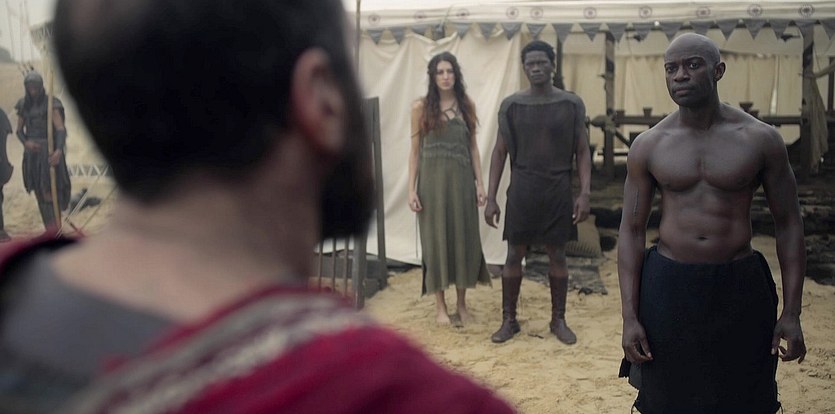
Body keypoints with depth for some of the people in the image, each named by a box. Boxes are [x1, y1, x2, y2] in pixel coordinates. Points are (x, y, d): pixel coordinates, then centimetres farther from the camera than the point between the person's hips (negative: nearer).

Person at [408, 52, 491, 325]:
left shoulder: (466, 105, 6)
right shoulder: (421, 107, -1)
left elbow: (473, 147, 8)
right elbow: (415, 151, 0)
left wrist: (480, 183, 1)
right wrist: (412, 189, -7)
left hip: (461, 180, 2)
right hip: (432, 181, -2)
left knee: (464, 239, 5)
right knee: (436, 239, 4)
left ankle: (462, 304, 19)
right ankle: (440, 306, 16)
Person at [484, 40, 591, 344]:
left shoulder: (572, 104, 0)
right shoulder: (511, 105, 1)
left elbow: (582, 152, 3)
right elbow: (499, 152, 4)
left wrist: (585, 193, -7)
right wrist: (491, 198, 0)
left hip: (558, 191, 0)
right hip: (522, 191, 0)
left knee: (557, 256, 8)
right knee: (514, 255, 5)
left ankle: (558, 320, 22)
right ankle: (509, 320, 17)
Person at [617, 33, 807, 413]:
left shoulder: (760, 139, -3)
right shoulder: (648, 146, -1)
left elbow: (788, 224, 1)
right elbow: (631, 230, 1)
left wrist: (791, 313, -3)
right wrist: (629, 317, -5)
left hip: (740, 289, 0)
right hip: (668, 289, 1)